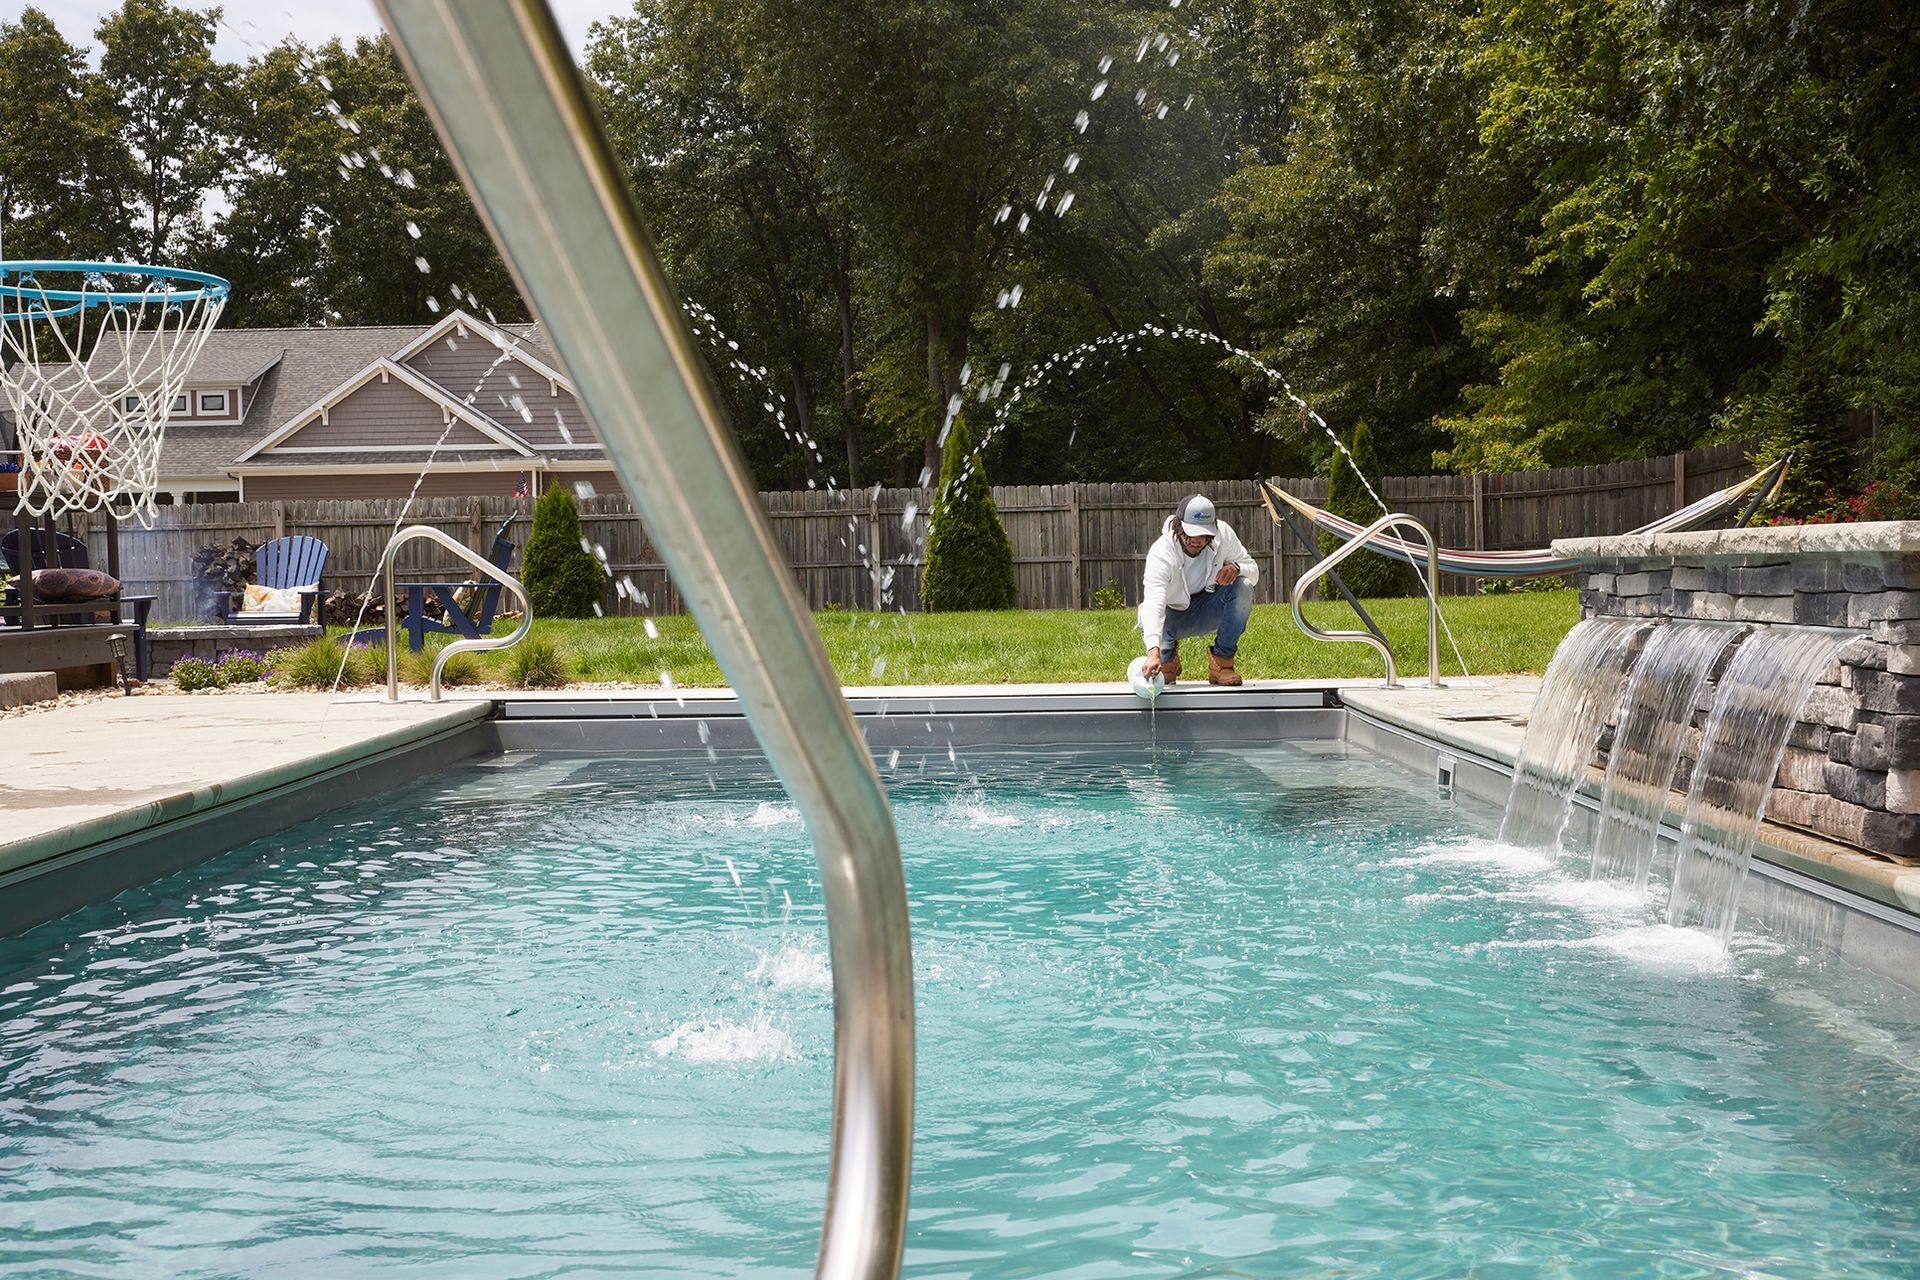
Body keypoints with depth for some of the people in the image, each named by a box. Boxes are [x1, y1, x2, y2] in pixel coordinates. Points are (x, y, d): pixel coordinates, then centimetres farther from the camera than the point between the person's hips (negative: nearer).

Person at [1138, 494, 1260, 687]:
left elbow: (1253, 572, -8)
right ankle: (1168, 658, 6)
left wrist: (1236, 568, -35)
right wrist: (1154, 650, -60)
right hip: (1173, 615, -2)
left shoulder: (1223, 533, -19)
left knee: (1243, 587, -26)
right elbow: (1153, 602, -45)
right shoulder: (1161, 553, -31)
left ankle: (1221, 662, -11)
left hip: (1206, 611, 2)